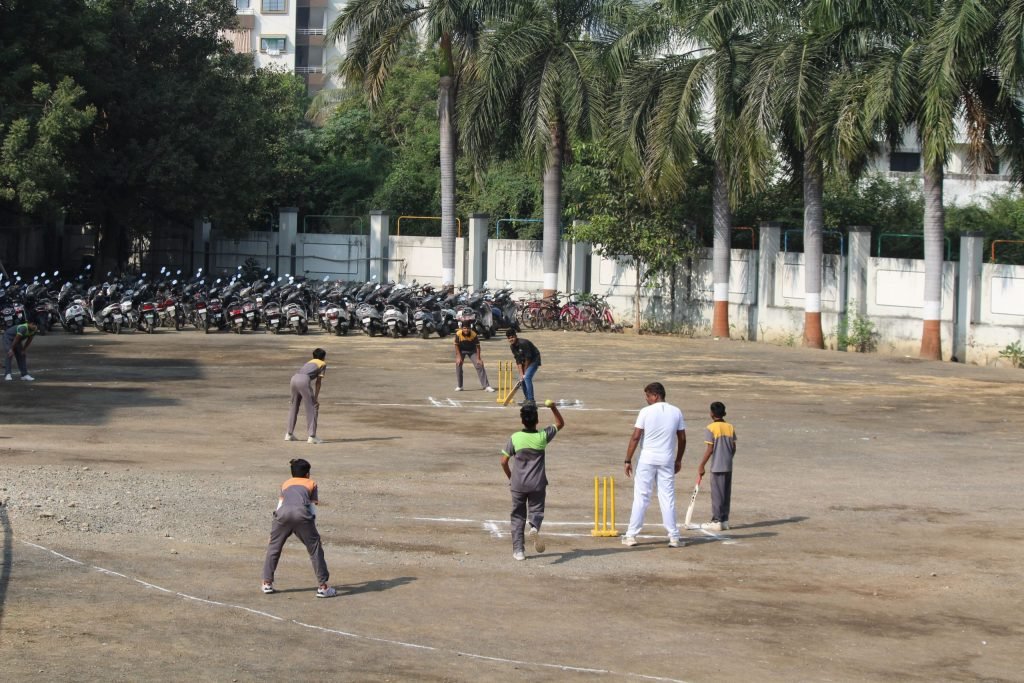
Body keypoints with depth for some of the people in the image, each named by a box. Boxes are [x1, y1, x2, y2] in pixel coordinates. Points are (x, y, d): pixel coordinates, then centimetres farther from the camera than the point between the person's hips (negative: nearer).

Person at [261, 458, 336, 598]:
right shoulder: (311, 483, 31)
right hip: (302, 513, -2)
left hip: (283, 513, 2)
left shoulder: (285, 483, 37)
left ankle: (267, 584, 23)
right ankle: (322, 587, 7)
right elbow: (313, 507, 24)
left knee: (273, 548, 21)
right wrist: (313, 529, 26)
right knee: (315, 548, 8)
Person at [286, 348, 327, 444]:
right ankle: (311, 436, -3)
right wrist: (316, 397, 9)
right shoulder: (323, 364, 18)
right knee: (313, 408, 2)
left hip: (294, 378, 7)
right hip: (304, 380, -7)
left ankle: (289, 434, 28)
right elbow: (318, 382, 9)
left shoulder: (310, 362, 36)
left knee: (294, 407, 22)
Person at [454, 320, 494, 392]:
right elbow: (456, 345, -14)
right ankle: (459, 386, 8)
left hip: (472, 350, -1)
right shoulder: (458, 334, -27)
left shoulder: (474, 334, -28)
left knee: (479, 365, -8)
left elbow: (477, 346, -18)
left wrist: (478, 359, -18)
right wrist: (458, 357, -19)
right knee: (458, 365, -7)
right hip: (461, 350, 1)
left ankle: (486, 386, -6)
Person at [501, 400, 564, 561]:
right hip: (538, 484, 0)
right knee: (536, 510, 10)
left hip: (518, 484, 0)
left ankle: (518, 550, 6)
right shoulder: (543, 436, -5)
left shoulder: (515, 438, -6)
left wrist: (510, 477, 12)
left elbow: (504, 461, -3)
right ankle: (535, 527, -25)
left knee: (518, 517, 10)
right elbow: (560, 423, 11)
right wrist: (553, 407, 7)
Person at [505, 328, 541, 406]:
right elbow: (518, 360, -3)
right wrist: (521, 373, -11)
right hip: (525, 362, 9)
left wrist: (525, 371, -12)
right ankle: (527, 399, 22)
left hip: (534, 360, -9)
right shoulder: (512, 346, -4)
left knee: (527, 377, -22)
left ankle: (531, 400, -23)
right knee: (522, 378, 8)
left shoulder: (523, 343, -28)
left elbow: (528, 358, -23)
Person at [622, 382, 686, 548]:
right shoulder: (676, 412, 5)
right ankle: (674, 537, 4)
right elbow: (682, 438, 8)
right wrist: (678, 460, 18)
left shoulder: (646, 412, -6)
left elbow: (636, 437, -8)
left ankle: (631, 535, 3)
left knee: (641, 497, 2)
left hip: (647, 459, -2)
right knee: (667, 498, 6)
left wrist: (628, 460, -3)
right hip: (667, 460, 2)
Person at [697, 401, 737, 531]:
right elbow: (733, 448, 8)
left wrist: (701, 466, -6)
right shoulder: (731, 428, 6)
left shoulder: (711, 428, -11)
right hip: (728, 467, 6)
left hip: (717, 467, -6)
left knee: (717, 494, -1)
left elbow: (710, 449, -13)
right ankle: (725, 520, 15)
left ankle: (717, 521, 1)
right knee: (726, 493, 11)